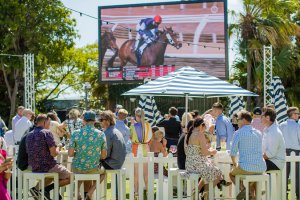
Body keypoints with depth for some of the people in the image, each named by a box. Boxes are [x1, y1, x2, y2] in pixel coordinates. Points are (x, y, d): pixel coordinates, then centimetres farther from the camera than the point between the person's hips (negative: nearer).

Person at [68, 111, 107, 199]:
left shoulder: (76, 133, -11)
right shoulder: (101, 134, -8)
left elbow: (70, 154, -11)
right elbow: (104, 156, -3)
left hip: (76, 168, 1)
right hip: (92, 169, -1)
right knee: (102, 173, 34)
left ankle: (77, 192, 27)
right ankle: (90, 193, 13)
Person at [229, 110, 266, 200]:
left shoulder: (238, 133, -5)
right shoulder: (258, 133, 12)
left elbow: (233, 153, -5)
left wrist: (235, 164, 14)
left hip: (246, 168, -5)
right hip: (261, 169, 5)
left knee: (231, 174, 26)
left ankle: (243, 188, 1)